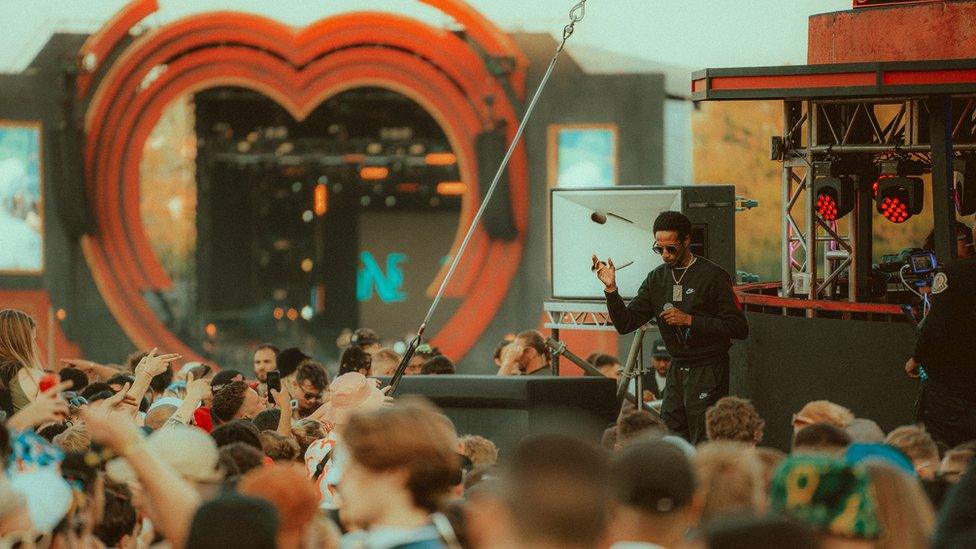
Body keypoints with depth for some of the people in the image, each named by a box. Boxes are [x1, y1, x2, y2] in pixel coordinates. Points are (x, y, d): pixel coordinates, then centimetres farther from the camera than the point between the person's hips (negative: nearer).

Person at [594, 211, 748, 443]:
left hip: (708, 371, -6)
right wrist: (611, 289, -10)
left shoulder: (712, 276, -9)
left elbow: (739, 328, -13)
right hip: (677, 370, 6)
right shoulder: (657, 279, 8)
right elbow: (625, 324, 6)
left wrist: (689, 320, -18)